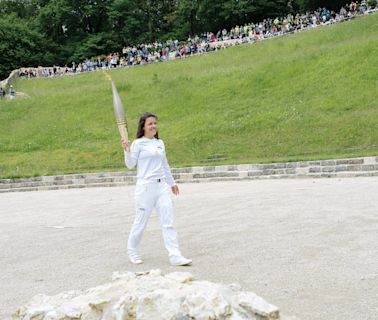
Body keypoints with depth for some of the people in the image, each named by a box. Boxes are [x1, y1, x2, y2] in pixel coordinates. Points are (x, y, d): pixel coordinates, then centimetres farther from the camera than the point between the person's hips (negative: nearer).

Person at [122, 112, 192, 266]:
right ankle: (132, 251, 27)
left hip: (162, 186, 5)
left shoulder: (160, 143, 14)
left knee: (168, 221, -2)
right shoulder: (138, 143, -3)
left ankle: (175, 256, -4)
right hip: (145, 187, -5)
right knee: (141, 221, 5)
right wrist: (127, 150, -22)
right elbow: (130, 165, -5)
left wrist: (172, 182, 31)